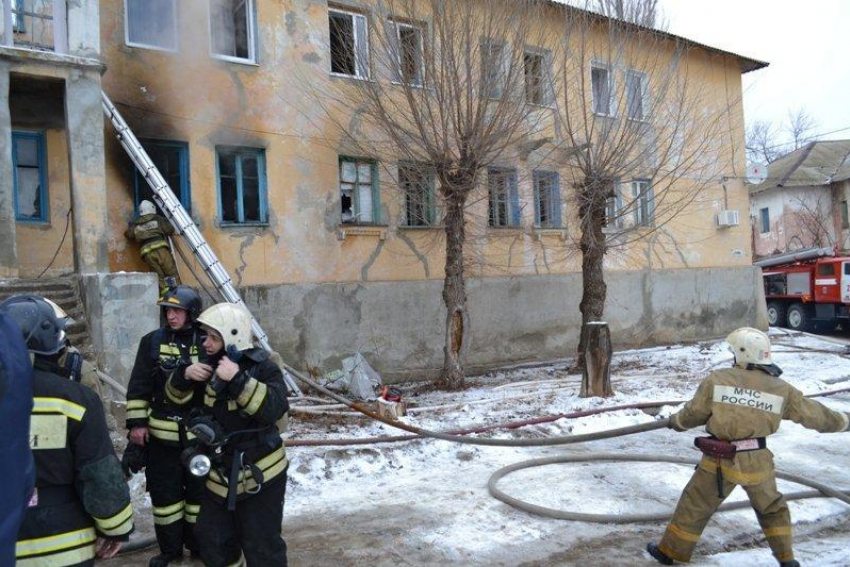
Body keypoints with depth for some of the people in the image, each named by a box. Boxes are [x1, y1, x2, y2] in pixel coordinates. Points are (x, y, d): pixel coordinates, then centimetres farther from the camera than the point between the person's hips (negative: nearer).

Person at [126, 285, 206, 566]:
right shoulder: (152, 341, -1)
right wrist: (136, 423, -3)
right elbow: (138, 386, 2)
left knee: (200, 490, 12)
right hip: (161, 434, 1)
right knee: (164, 492, 10)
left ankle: (199, 544, 29)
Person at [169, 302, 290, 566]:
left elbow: (275, 408, -33)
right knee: (213, 543, 19)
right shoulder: (211, 365, 2)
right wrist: (185, 375, -10)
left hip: (260, 475, -6)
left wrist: (238, 379, -38)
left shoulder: (262, 368, -17)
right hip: (220, 475, 7)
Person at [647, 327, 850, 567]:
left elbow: (693, 414, -2)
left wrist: (675, 421, 19)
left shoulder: (717, 379, -9)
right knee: (772, 508, 29)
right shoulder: (781, 389, -2)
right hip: (757, 461, 2)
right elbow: (815, 414, 10)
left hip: (721, 460, -2)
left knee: (694, 506, 14)